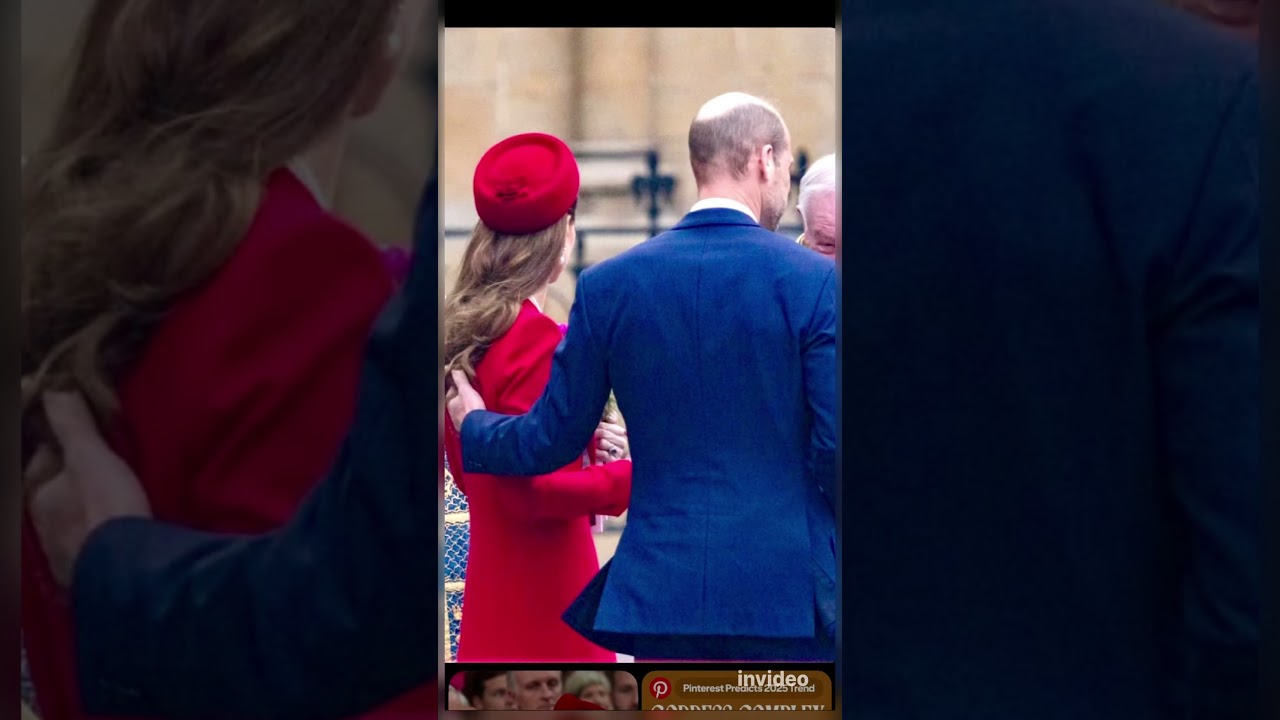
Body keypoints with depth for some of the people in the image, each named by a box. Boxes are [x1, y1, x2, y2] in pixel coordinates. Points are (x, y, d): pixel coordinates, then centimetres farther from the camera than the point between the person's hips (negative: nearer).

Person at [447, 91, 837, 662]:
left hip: (661, 588, 3)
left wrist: (473, 426, 27)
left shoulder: (608, 284, 2)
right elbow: (831, 448, -9)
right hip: (790, 591, -3)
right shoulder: (815, 281, -6)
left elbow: (553, 439, 6)